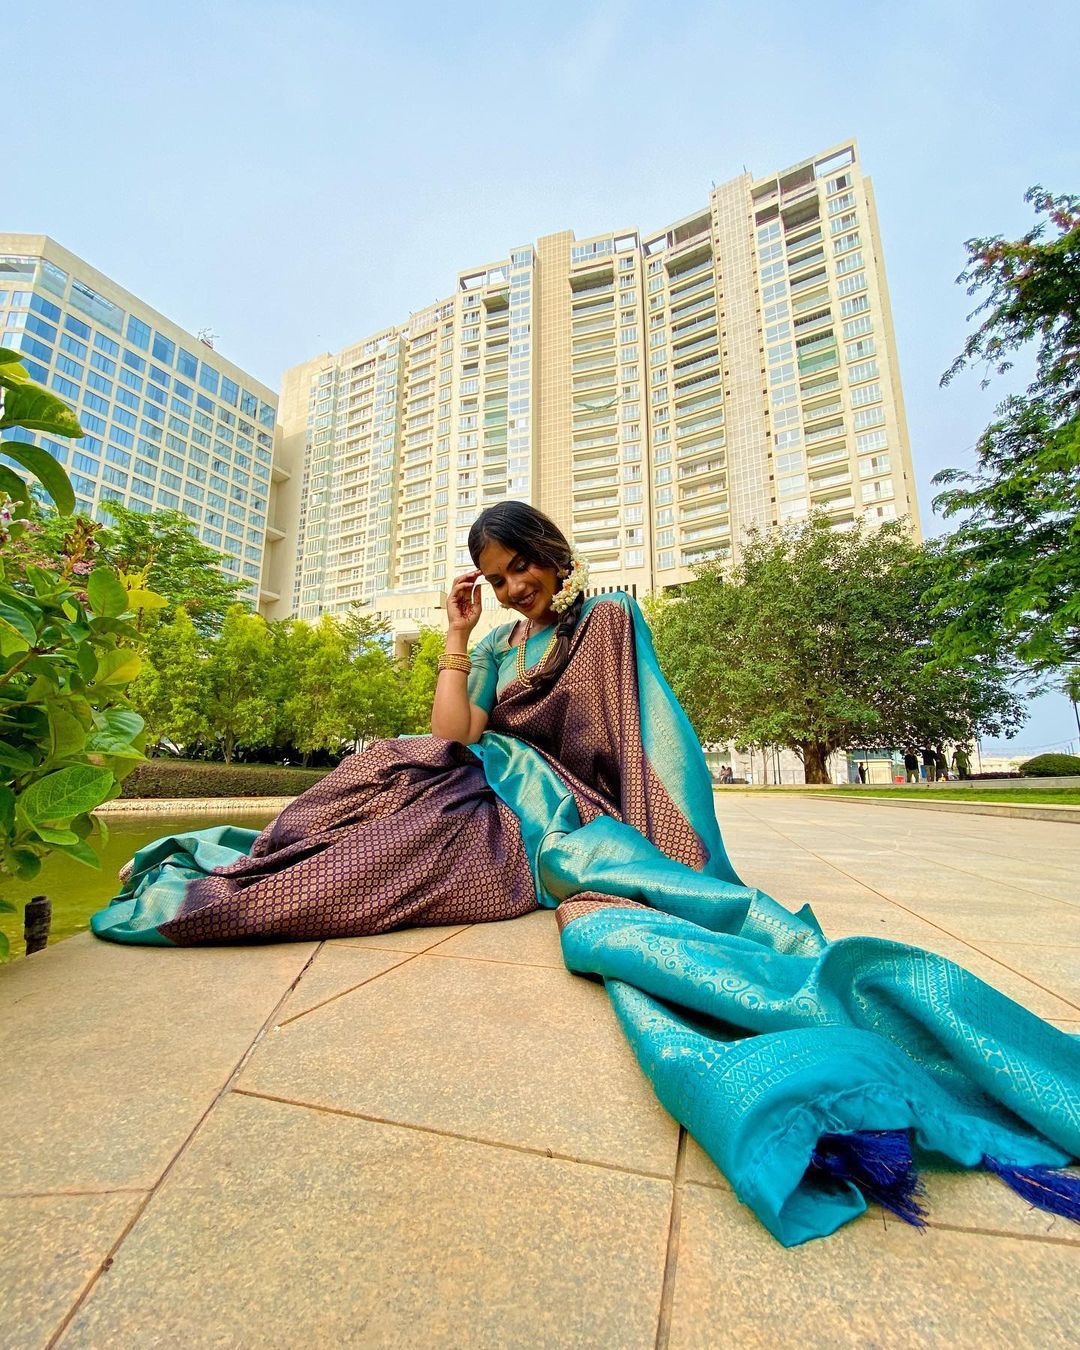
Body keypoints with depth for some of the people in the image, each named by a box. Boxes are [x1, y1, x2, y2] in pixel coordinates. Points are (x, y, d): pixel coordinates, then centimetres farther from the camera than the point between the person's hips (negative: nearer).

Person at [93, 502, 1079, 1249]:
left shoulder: (611, 621, 6)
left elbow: (648, 732, -3)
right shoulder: (497, 648, 18)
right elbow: (451, 743, 4)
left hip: (571, 820, -5)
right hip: (498, 816, 5)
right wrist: (455, 638, 6)